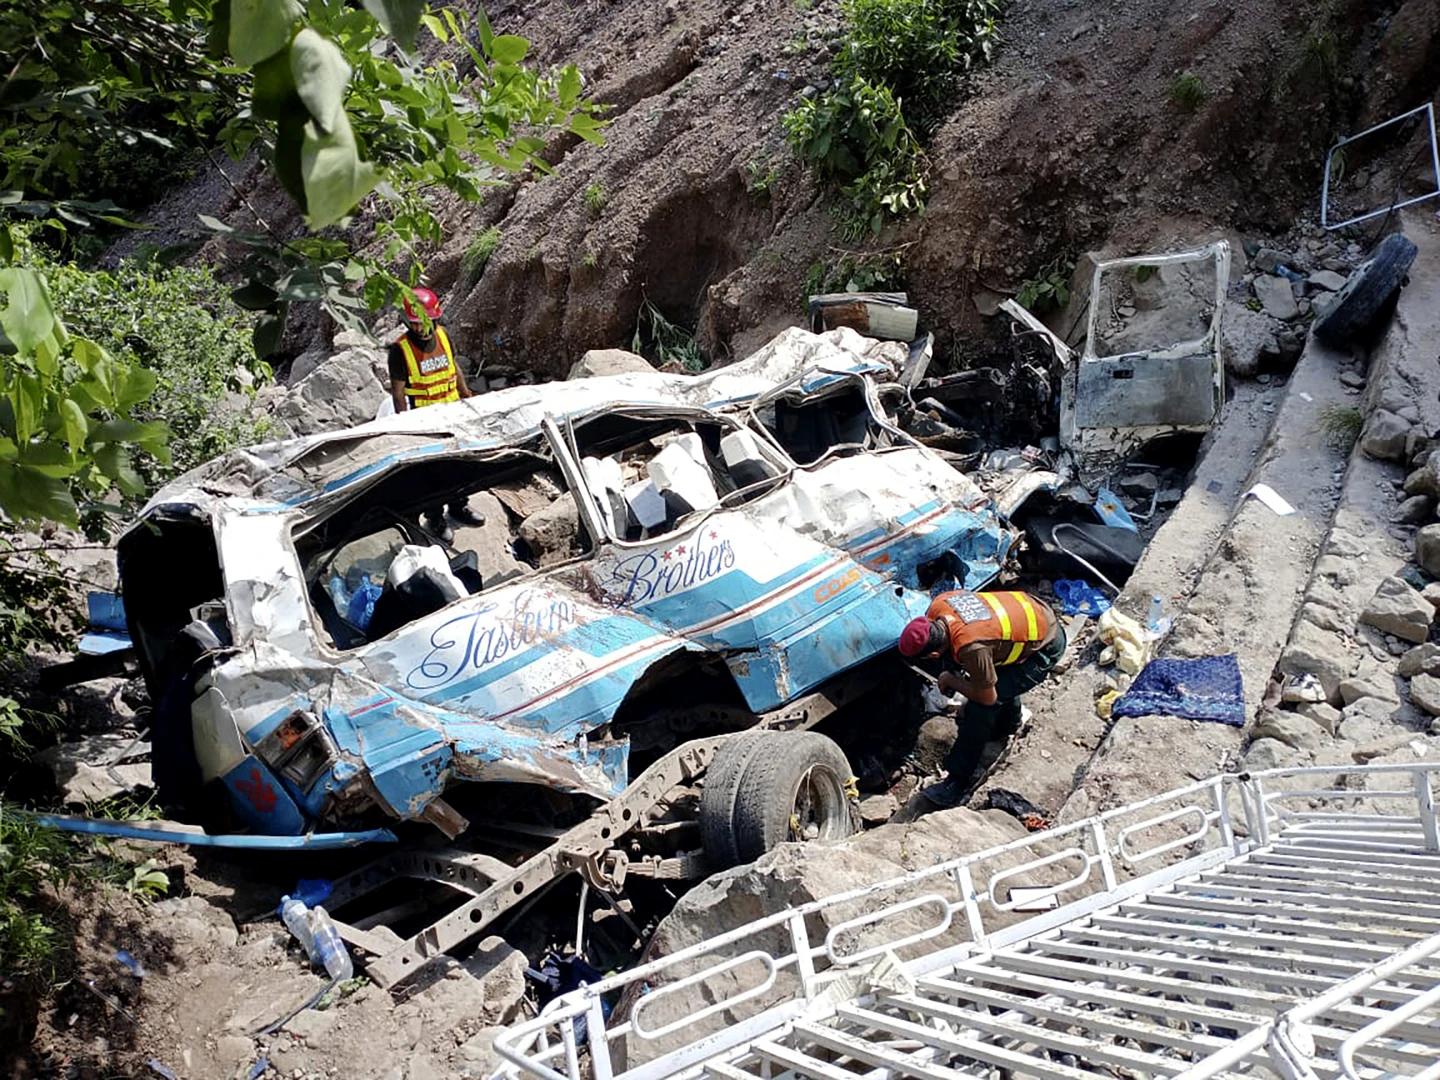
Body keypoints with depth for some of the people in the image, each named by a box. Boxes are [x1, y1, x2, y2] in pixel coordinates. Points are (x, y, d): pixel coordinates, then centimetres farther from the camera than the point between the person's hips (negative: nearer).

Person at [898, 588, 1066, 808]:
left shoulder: (971, 647, -38)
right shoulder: (939, 604, -18)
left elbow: (987, 698, -22)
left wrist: (950, 680, -5)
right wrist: (952, 672, 7)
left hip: (1046, 646, -8)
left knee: (980, 706, -14)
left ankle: (957, 784, -6)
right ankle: (1008, 722, 50)